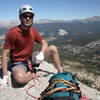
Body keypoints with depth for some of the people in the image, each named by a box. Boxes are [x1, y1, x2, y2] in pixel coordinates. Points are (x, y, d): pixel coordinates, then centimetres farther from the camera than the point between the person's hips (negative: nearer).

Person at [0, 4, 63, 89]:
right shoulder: (12, 33, -21)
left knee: (53, 48, -7)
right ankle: (33, 74, -4)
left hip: (30, 60, 5)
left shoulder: (33, 30, -4)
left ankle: (61, 73, 10)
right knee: (20, 78, -39)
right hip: (18, 63, -5)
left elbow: (44, 42, 5)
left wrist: (41, 53, -18)